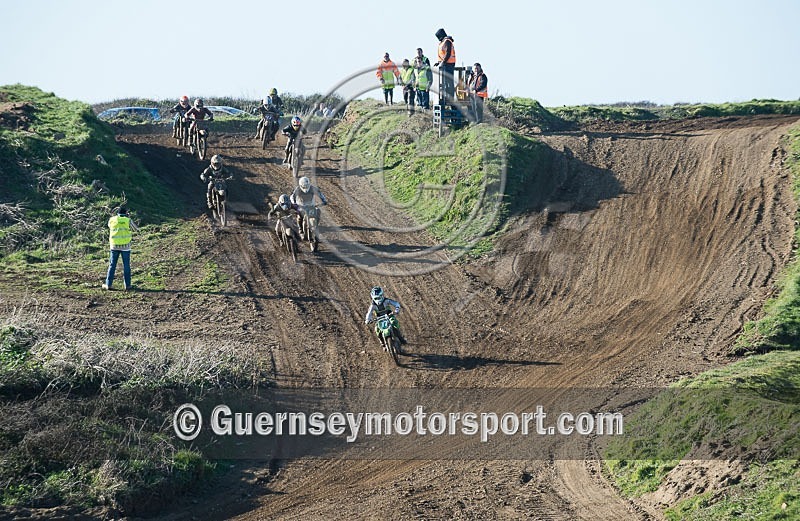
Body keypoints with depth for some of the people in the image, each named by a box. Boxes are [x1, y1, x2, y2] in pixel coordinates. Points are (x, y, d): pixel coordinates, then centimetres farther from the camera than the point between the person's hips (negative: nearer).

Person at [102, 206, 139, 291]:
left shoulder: (112, 220, 0)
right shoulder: (128, 221, -6)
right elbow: (136, 229, 8)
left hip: (114, 246, 2)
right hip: (125, 246, -2)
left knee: (112, 265, 8)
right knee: (126, 266, 6)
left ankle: (108, 284, 8)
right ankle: (127, 285, 8)